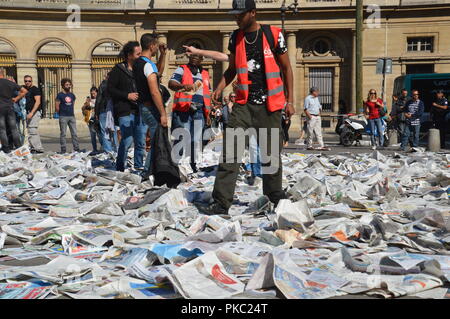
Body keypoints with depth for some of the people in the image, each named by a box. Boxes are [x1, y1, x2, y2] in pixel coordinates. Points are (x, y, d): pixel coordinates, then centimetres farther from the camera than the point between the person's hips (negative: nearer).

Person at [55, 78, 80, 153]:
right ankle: (63, 150, 3)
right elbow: (57, 106, -3)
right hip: (63, 117, -4)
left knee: (74, 133, 2)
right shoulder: (60, 95, -2)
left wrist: (71, 111, 12)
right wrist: (60, 113, 2)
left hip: (72, 116, 5)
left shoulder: (72, 95, 13)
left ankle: (76, 149, 5)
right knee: (63, 134, 0)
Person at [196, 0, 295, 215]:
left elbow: (286, 69, 4)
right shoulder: (235, 38, 8)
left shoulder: (273, 35, -2)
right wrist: (220, 87, 0)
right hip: (243, 104, 2)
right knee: (230, 152, -9)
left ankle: (274, 195, 27)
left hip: (269, 105, -2)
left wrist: (290, 101, 0)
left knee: (271, 153, 7)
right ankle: (221, 202, -8)